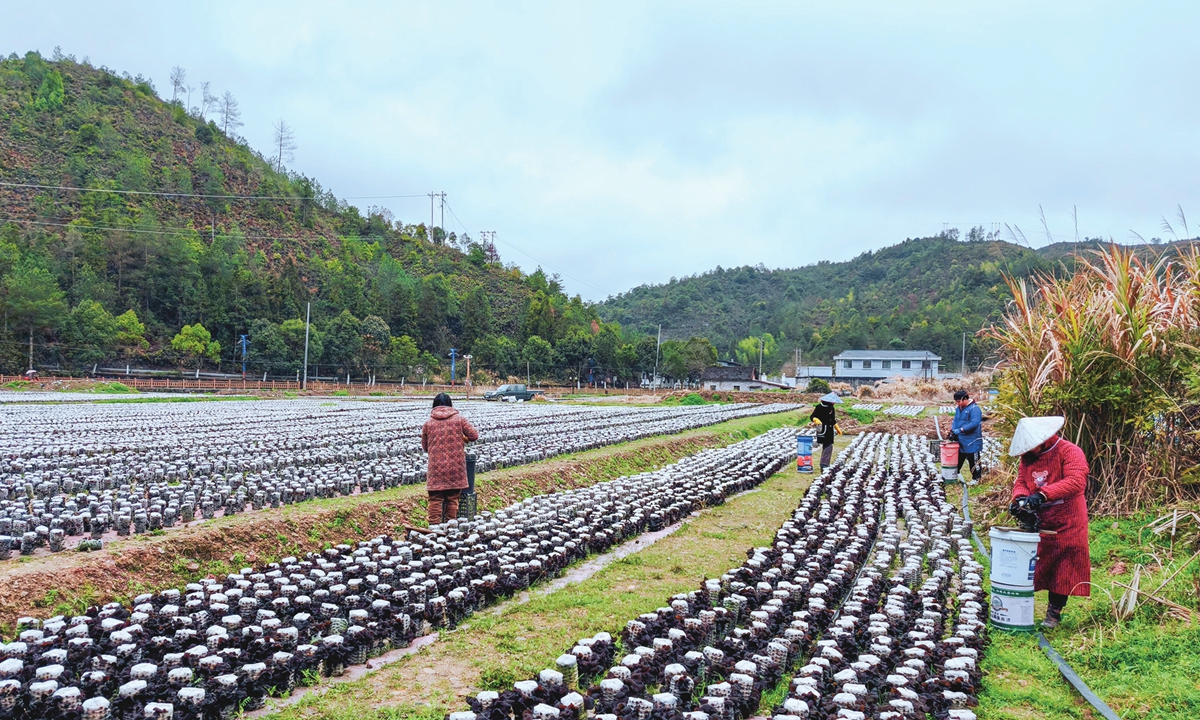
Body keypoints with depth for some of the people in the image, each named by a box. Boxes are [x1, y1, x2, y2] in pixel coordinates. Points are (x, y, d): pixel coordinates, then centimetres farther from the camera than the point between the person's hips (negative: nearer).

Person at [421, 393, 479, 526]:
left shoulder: (428, 423, 3)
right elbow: (474, 435, 3)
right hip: (456, 468, 0)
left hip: (436, 469, 0)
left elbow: (424, 446, 12)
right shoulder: (459, 419, 0)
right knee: (453, 499, 10)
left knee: (435, 500, 5)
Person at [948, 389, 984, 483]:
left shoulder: (974, 408, -17)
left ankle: (976, 478, 13)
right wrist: (953, 431, -4)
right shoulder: (959, 408, 9)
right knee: (958, 459, 16)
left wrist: (960, 430, -31)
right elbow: (955, 421, 13)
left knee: (973, 461, 2)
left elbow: (975, 423, -27)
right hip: (960, 440, 8)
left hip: (972, 442, -8)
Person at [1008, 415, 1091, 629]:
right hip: (1035, 521, 5)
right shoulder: (1027, 456, 9)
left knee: (1062, 569, 3)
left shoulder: (1069, 451, -12)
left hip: (1065, 523, -5)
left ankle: (1054, 613, 13)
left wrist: (1043, 494, -34)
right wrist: (1020, 498, -14)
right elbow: (1021, 481, 10)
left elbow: (1076, 481, -25)